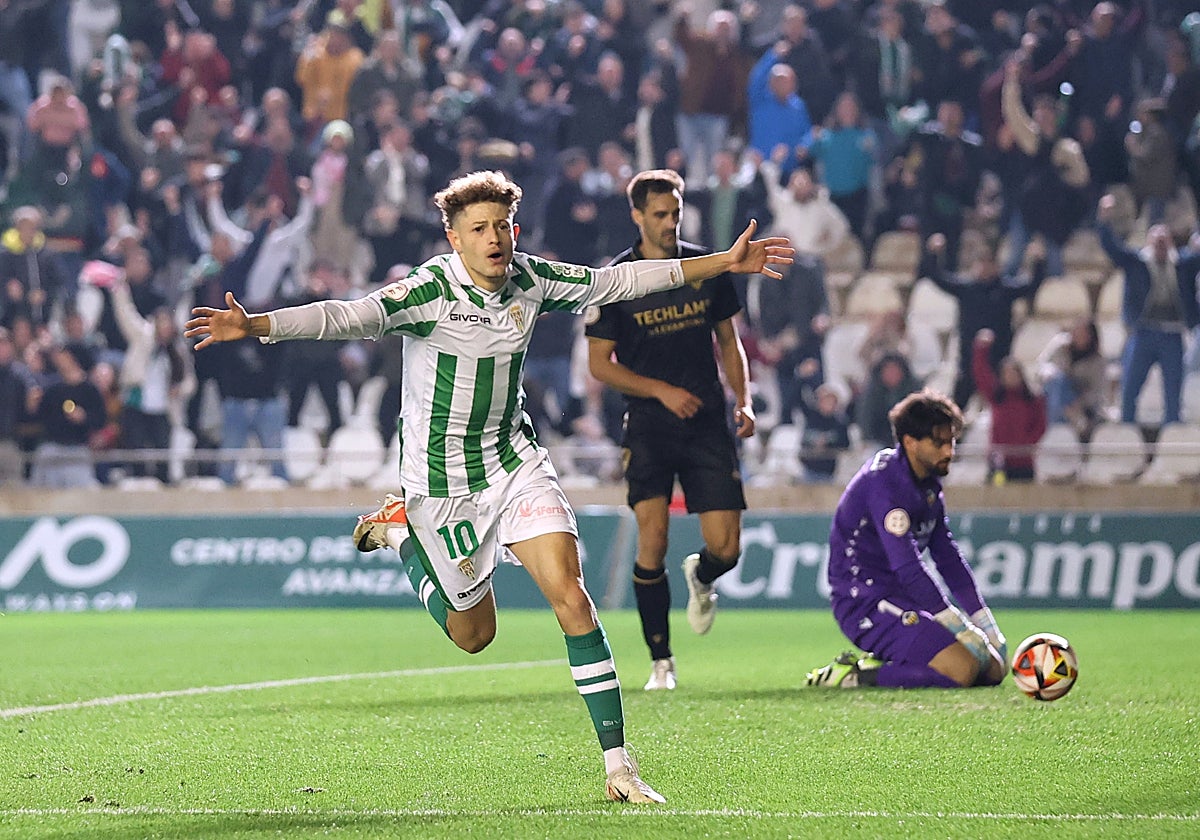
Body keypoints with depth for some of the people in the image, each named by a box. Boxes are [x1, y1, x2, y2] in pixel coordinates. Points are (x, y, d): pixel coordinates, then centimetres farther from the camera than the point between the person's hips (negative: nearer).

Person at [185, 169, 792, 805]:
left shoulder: (529, 278, -4)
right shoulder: (429, 290, -20)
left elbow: (617, 281, 9)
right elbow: (349, 317, -34)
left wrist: (724, 263, 12)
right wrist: (255, 325, -50)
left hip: (513, 460, 4)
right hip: (443, 480, -4)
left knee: (571, 597, -13)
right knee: (473, 635, 10)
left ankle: (618, 764, -8)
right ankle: (401, 529, 36)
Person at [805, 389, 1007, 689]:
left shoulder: (929, 484, 12)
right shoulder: (883, 484, -19)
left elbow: (949, 557, 15)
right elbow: (908, 570, -25)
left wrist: (988, 629, 6)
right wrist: (963, 632, -25)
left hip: (901, 597, 10)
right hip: (865, 603, -10)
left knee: (994, 667, 6)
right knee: (962, 669, -26)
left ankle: (878, 663, 6)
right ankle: (857, 675, -14)